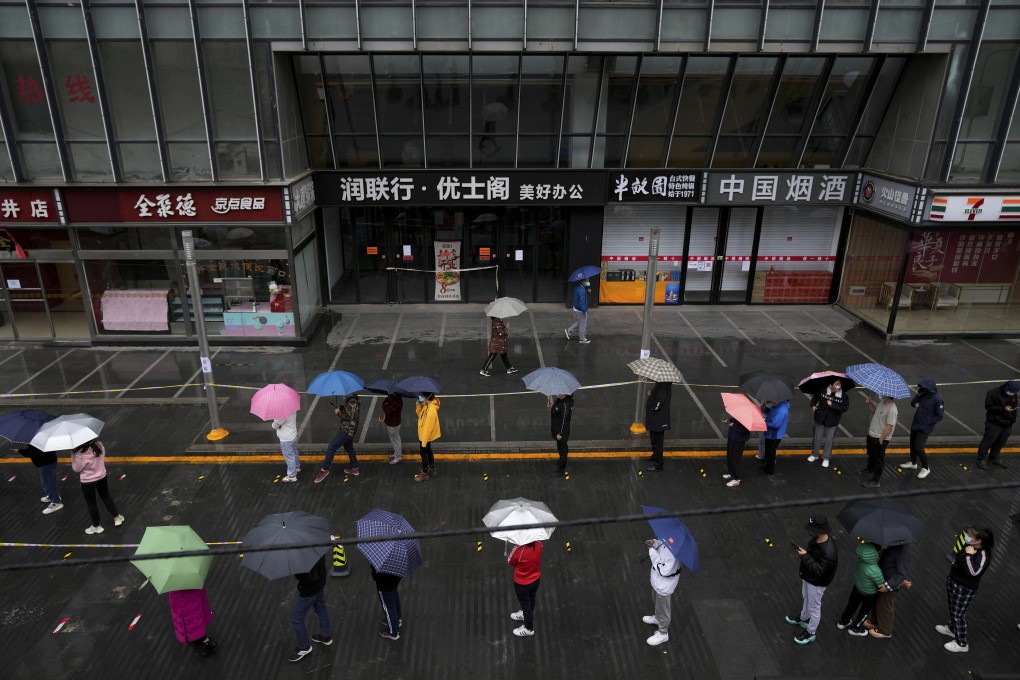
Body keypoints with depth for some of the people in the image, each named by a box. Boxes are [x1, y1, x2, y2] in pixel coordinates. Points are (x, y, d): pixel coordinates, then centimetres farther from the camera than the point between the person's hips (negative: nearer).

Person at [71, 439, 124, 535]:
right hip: (102, 476, 5)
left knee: (91, 503, 15)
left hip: (87, 482, -5)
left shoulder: (81, 454, -32)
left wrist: (73, 454, -12)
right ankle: (117, 517, 35)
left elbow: (76, 468, -15)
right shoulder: (99, 445, -16)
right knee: (106, 497, 25)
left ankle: (96, 526, 30)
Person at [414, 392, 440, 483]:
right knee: (428, 451, 24)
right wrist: (418, 405, -12)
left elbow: (428, 427, -30)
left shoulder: (431, 410, -36)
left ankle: (424, 473, 29)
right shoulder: (426, 404, -8)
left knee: (423, 453, 10)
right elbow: (420, 414, 7)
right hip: (423, 433, 9)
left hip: (426, 435, -9)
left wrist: (424, 441, -23)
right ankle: (432, 469, 42)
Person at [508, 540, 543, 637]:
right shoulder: (538, 544, -22)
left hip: (522, 583, -5)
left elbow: (510, 562, -17)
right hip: (536, 579, 5)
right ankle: (526, 615, 58)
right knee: (531, 599, 30)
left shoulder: (519, 550, -38)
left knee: (525, 603, 19)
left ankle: (529, 629, 40)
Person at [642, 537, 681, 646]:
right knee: (656, 600, 34)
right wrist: (654, 543, -19)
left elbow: (664, 571, -36)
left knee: (663, 608, 18)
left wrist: (652, 552, -34)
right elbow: (660, 543, 4)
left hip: (665, 584, -8)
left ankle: (663, 634, 42)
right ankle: (657, 618, 62)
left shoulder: (673, 551, -41)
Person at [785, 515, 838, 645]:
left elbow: (818, 570, -36)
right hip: (808, 576, 8)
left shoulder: (828, 552, -41)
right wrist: (803, 551, -6)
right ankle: (803, 619, 57)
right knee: (806, 598, 32)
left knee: (814, 608, 15)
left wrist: (805, 556, -36)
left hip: (817, 583, -8)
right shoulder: (817, 539, -14)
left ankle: (810, 633, 36)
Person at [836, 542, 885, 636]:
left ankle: (843, 622, 51)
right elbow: (882, 586, -25)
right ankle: (855, 628, 47)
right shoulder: (875, 571, -41)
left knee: (852, 604, 29)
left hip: (857, 584, 6)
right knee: (865, 610, 24)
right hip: (868, 592, -5)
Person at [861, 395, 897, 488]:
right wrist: (869, 402, 4)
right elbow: (874, 411, 19)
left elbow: (889, 427, -27)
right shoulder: (882, 403, -1)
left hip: (880, 439, -9)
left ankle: (875, 481, 19)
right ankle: (870, 469, 55)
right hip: (872, 434, 9)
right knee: (871, 454, 31)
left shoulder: (892, 410, -29)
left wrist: (880, 440, -24)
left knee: (878, 460, 6)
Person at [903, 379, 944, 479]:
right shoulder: (923, 394, -2)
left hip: (925, 428, -7)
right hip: (915, 424, 7)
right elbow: (912, 403, 6)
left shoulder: (937, 399, -21)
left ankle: (925, 468, 14)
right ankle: (913, 463, 40)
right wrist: (918, 395, -10)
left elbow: (940, 415, -17)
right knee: (912, 444, 20)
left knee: (918, 448, -4)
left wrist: (928, 424, -16)